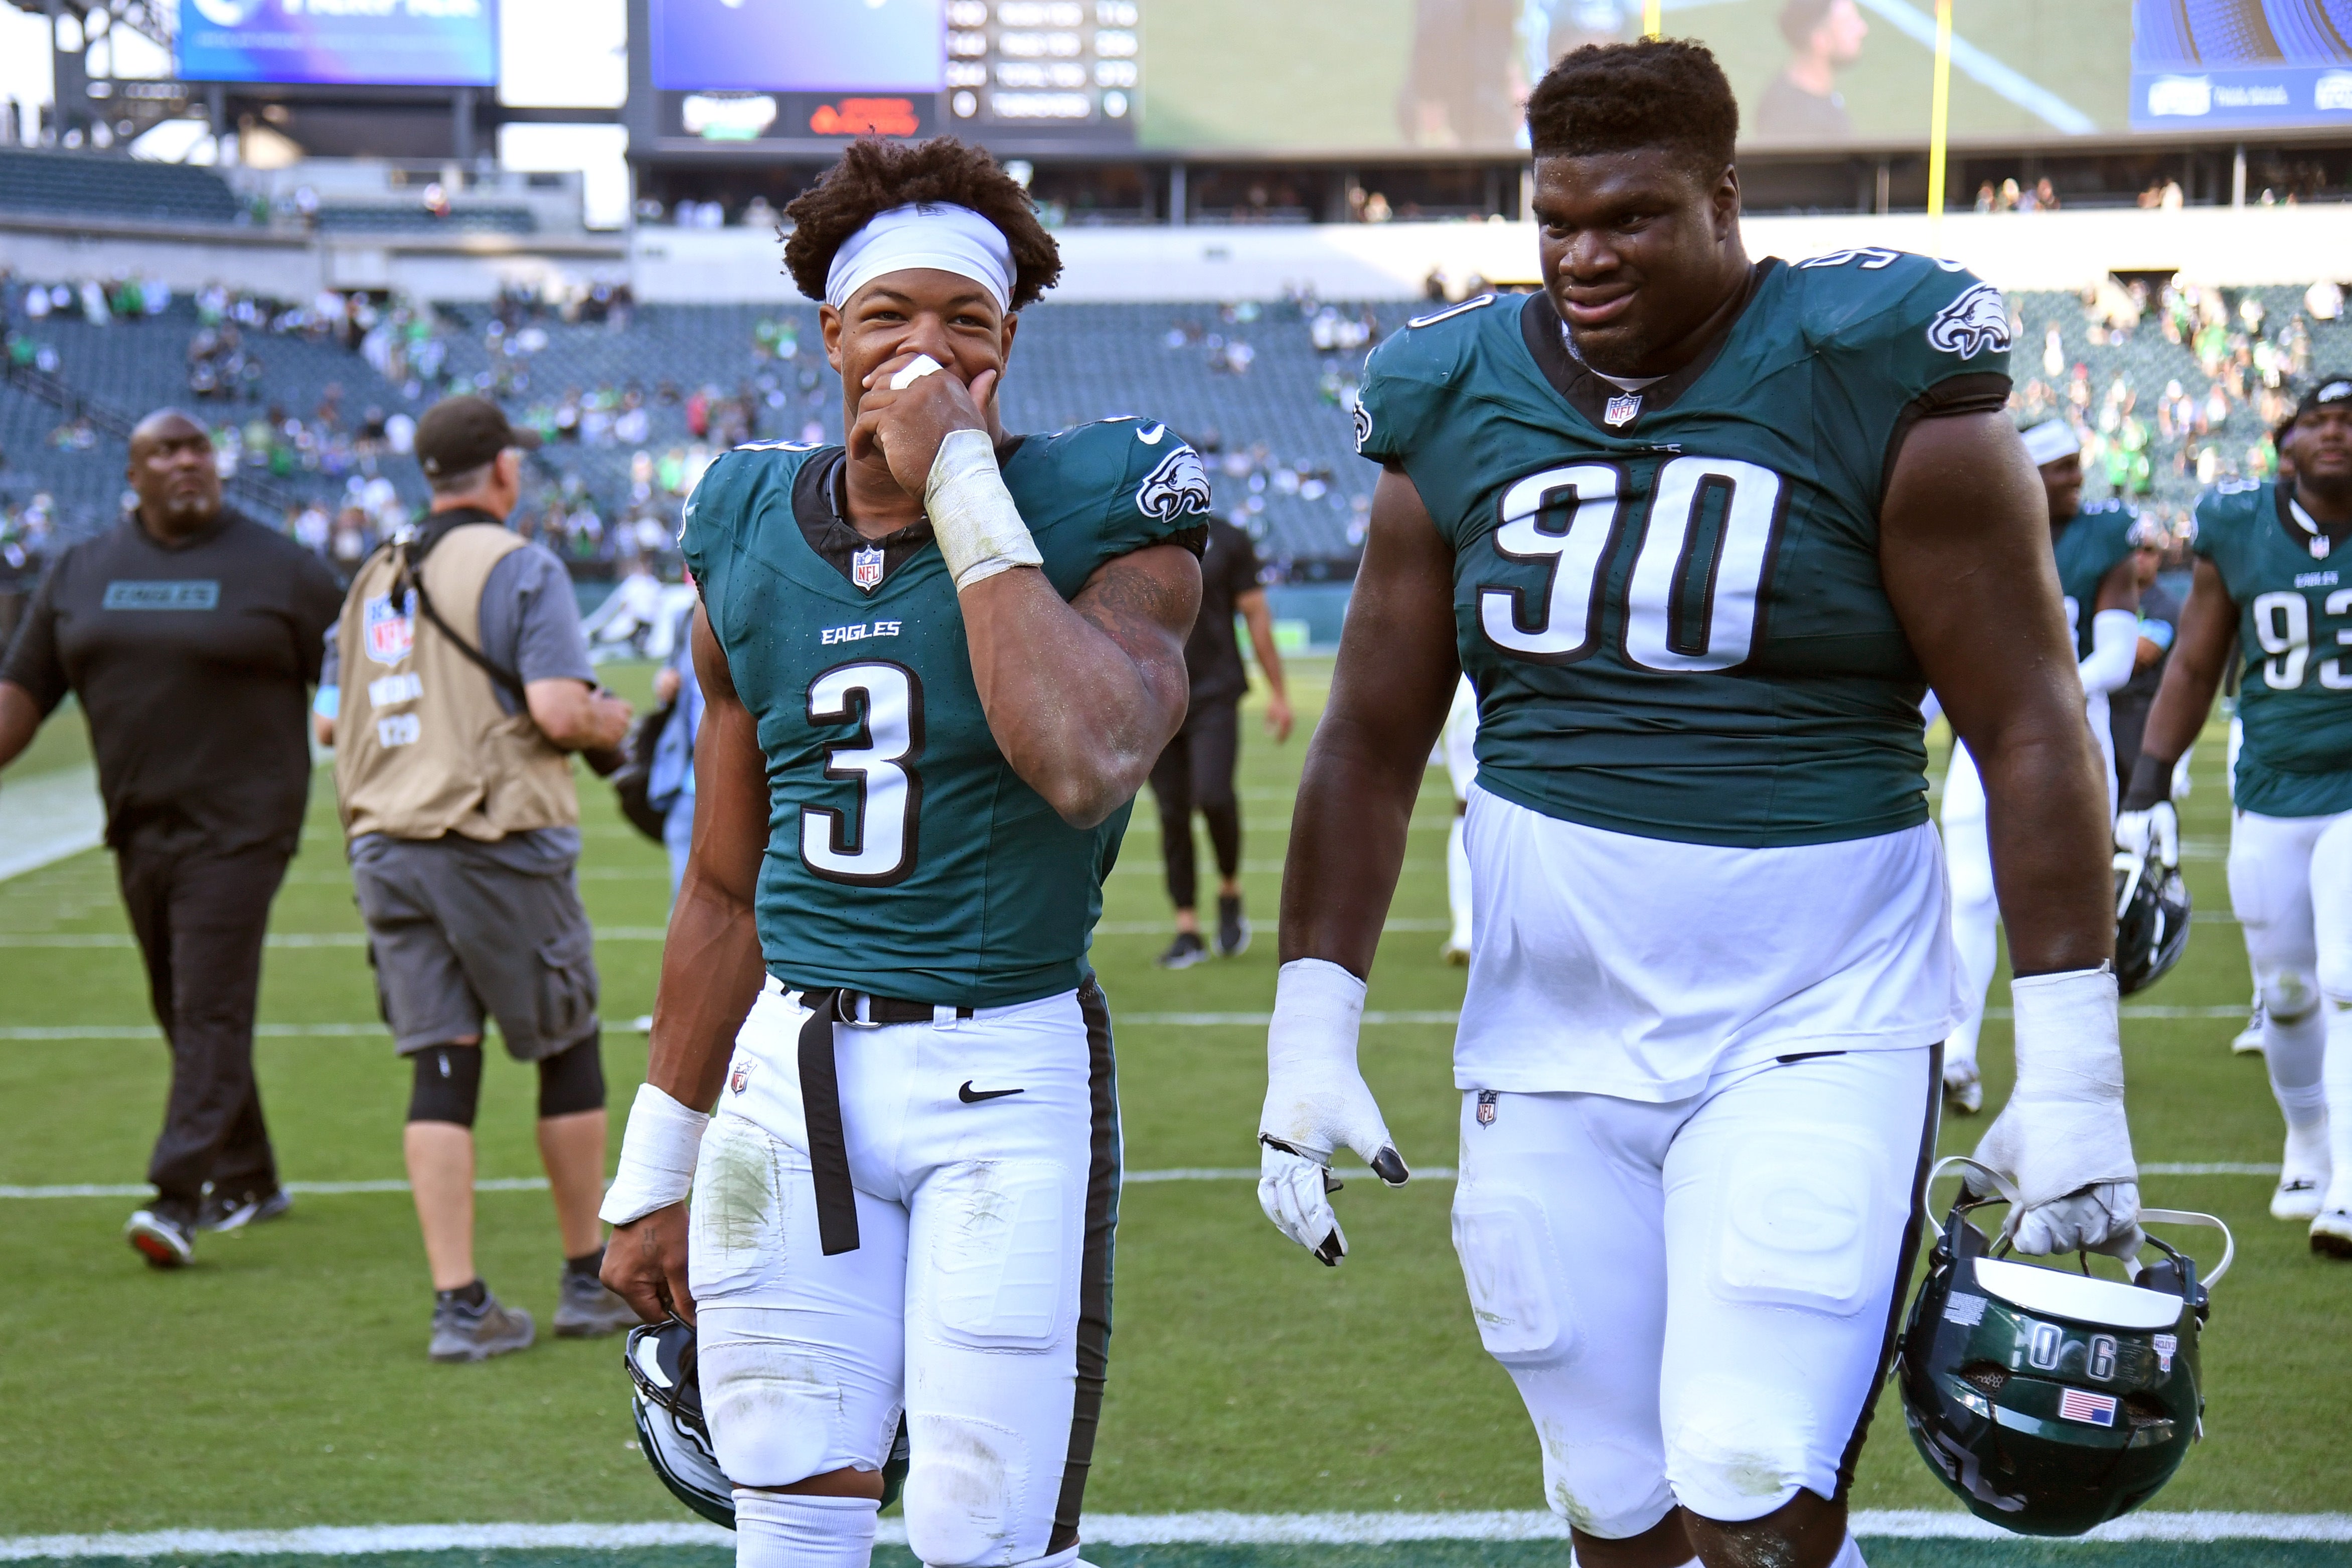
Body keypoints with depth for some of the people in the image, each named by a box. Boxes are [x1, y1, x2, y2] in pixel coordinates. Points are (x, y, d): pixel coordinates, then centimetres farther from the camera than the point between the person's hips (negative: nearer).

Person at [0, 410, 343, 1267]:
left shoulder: (279, 568, -1)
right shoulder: (80, 573, 10)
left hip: (238, 827, -5)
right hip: (139, 829, 5)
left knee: (211, 1011, -12)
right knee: (183, 1014, 12)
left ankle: (179, 1198, -17)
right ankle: (247, 1184, 25)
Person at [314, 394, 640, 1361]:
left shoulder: (374, 578, 14)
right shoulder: (518, 568, -8)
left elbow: (330, 720, 16)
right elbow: (560, 709, -18)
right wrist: (608, 723, 3)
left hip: (384, 846, 6)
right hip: (498, 846, -6)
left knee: (441, 1067, 3)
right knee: (566, 1050, 10)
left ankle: (458, 1305, -1)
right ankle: (590, 1283, 18)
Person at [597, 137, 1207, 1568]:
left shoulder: (1093, 513, -5)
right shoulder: (755, 539, 8)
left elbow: (1085, 765, -27)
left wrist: (964, 488, -20)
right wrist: (657, 1173, 18)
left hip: (1007, 1084, -4)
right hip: (793, 1073, 4)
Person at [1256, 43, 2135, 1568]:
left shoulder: (1880, 385, -7)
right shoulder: (1457, 408, 5)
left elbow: (2032, 728, -6)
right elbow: (1371, 745, 11)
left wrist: (2071, 1073, -9)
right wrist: (1312, 1036, 6)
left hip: (1816, 1031, -4)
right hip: (1548, 1049, 4)